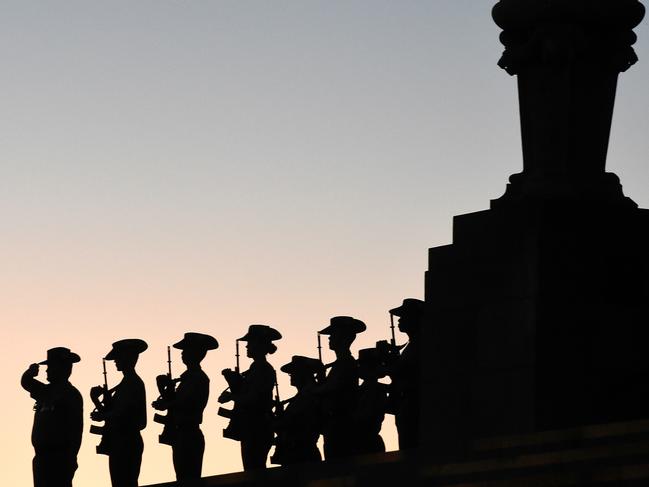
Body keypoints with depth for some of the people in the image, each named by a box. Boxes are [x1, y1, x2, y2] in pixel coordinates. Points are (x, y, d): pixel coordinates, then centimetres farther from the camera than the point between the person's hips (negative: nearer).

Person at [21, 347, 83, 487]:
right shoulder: (47, 391, 16)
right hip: (42, 457, 9)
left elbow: (76, 429, -14)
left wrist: (70, 458, -19)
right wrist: (31, 373, 8)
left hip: (58, 459, -9)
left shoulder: (71, 394, -8)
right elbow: (26, 382, 32)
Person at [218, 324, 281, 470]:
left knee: (254, 469, -12)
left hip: (258, 429, -10)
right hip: (250, 430, 10)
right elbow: (242, 395, 16)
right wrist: (232, 378, 3)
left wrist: (231, 396, -6)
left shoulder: (265, 370, -11)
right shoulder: (254, 369, 17)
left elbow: (253, 399, -18)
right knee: (251, 470, 9)